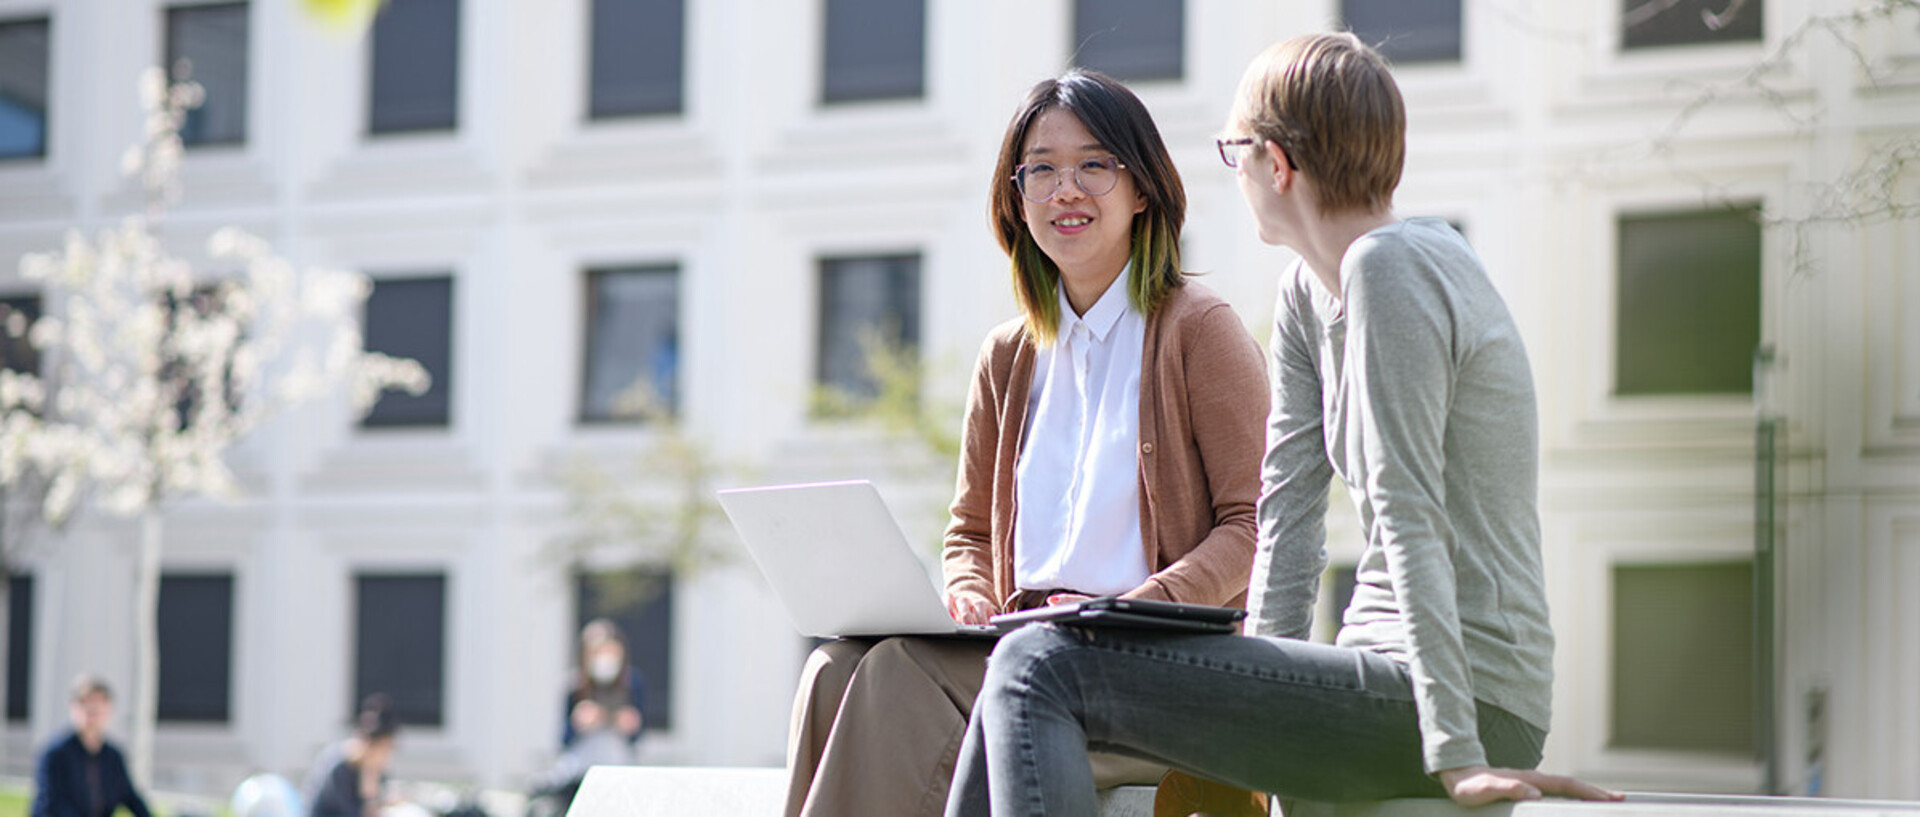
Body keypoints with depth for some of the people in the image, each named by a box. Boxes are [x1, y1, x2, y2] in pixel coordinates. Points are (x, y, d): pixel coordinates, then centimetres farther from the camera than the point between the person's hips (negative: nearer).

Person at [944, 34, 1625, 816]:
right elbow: (1288, 501, 13)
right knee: (1030, 667, 9)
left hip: (1464, 689, -9)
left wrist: (1455, 753, -23)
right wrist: (1255, 706, 8)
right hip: (1389, 670, 9)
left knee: (1042, 669, -14)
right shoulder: (1307, 291, 15)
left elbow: (1410, 516, -20)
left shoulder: (1388, 269, -14)